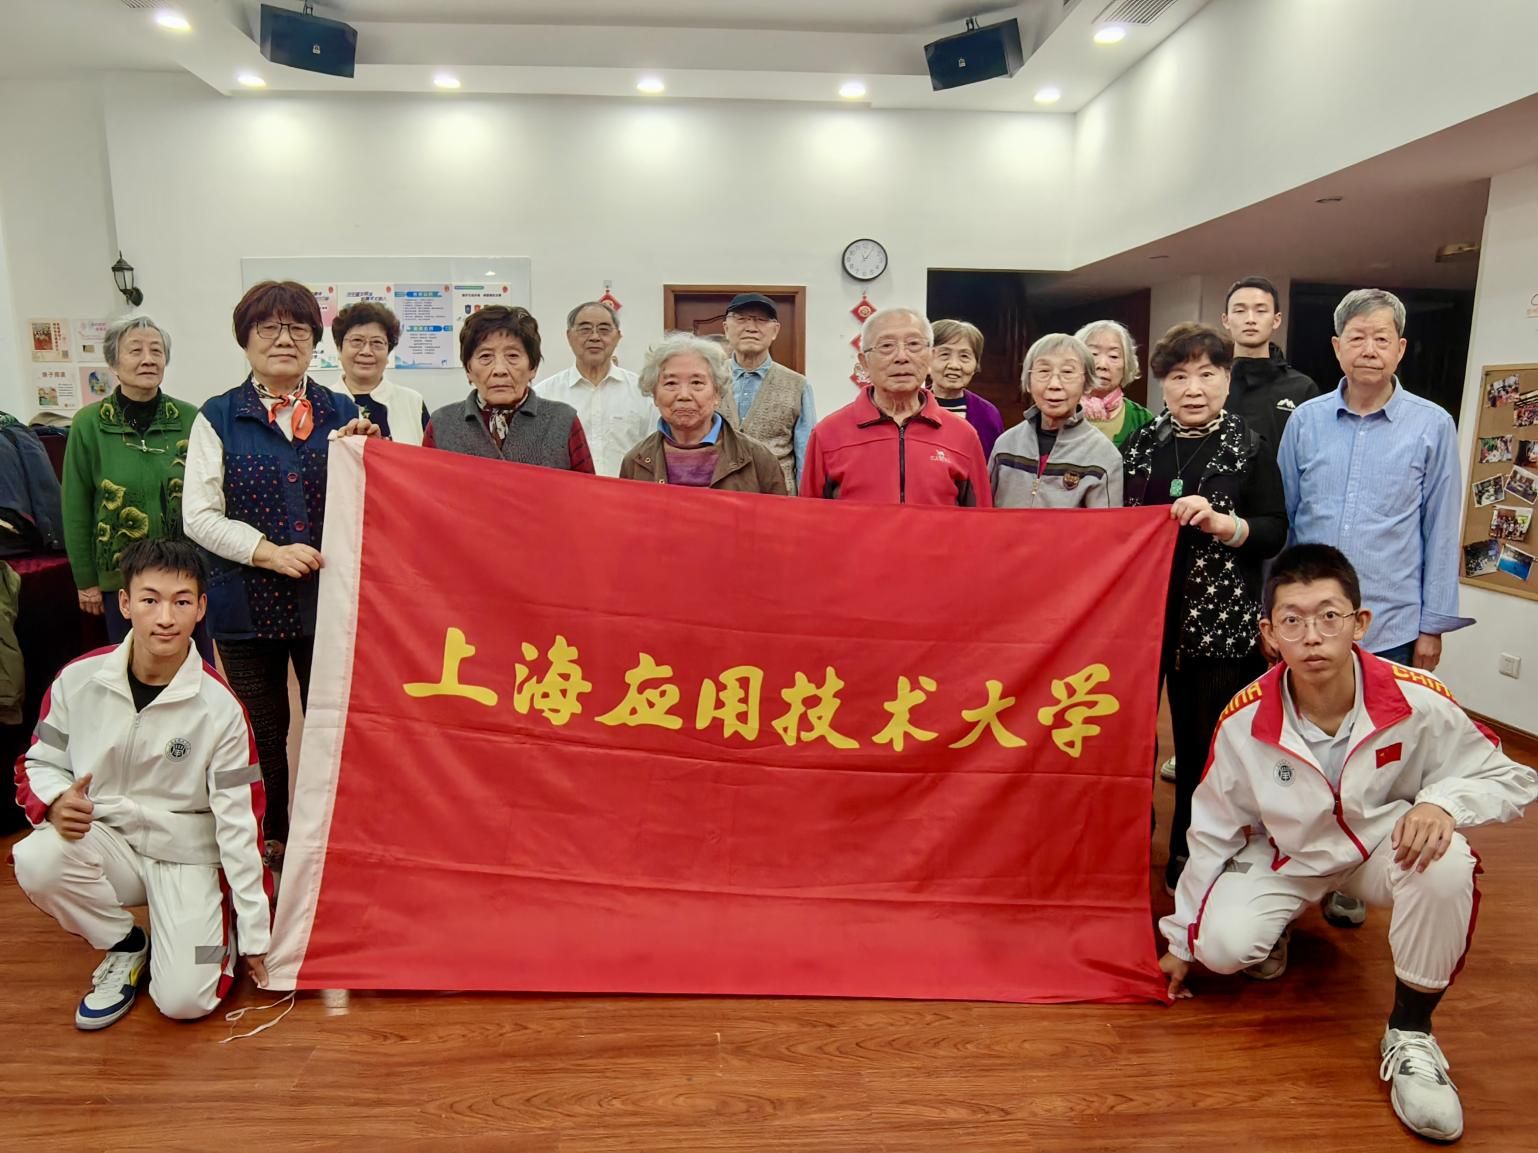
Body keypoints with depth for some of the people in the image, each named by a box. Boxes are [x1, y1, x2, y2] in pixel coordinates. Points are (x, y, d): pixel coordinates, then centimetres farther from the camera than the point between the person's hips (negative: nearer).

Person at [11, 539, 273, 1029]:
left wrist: (255, 933, -9)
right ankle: (125, 946, 0)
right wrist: (55, 802, -20)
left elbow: (239, 822, -12)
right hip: (105, 839, 3)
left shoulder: (221, 708, -16)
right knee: (34, 860, -30)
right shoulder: (78, 680, -10)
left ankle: (216, 927, 18)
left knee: (184, 1000, -18)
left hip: (188, 855, -3)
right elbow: (39, 763, 6)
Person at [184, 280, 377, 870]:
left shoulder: (342, 413, 7)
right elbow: (200, 516, -3)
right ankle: (271, 840, 31)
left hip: (328, 599, 1)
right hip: (246, 602, 0)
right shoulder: (218, 418, 3)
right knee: (263, 732, 13)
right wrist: (269, 552, -16)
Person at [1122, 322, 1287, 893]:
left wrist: (1220, 523, -20)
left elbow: (1275, 533, -3)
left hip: (1219, 620, -2)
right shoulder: (1140, 443, 6)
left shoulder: (1249, 449, 0)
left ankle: (1189, 854, 25)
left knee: (1202, 740, 6)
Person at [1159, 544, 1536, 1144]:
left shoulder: (1419, 701, -26)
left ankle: (1410, 1033, -9)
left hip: (1390, 845, 0)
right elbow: (1212, 831, -9)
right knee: (1222, 945, -23)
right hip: (1286, 855, 0)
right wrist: (1182, 938, 0)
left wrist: (1443, 801, -34)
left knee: (1447, 866, -33)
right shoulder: (1244, 721, -24)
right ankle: (1275, 925, 17)